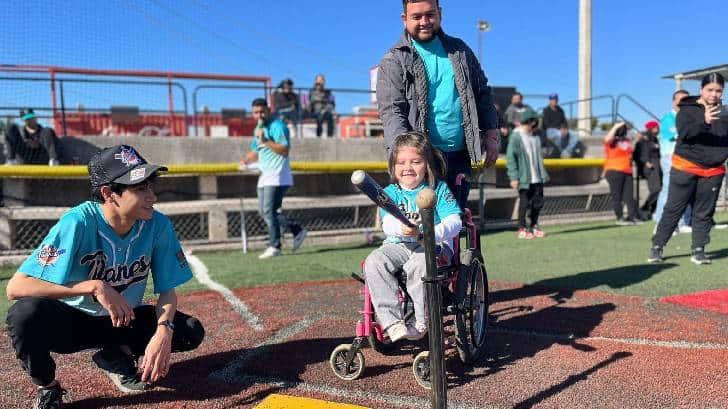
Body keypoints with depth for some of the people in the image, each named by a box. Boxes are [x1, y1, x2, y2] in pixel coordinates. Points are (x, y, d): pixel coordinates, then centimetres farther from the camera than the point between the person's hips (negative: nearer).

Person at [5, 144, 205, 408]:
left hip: (125, 320, 3)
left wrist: (163, 331, -29)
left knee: (192, 332, -18)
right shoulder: (79, 222, -27)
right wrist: (95, 287, -38)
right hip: (71, 322, -3)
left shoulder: (158, 225, -17)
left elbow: (167, 290, -9)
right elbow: (15, 287, -32)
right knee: (27, 312, -35)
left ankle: (117, 356, 7)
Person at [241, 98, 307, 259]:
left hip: (277, 177, -9)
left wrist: (266, 140, -25)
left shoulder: (278, 126, -10)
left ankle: (274, 246, -5)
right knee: (264, 212, 9)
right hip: (264, 177, 9)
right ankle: (297, 230, 16)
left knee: (269, 211, -12)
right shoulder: (258, 128, 18)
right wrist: (246, 161, 7)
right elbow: (255, 152, 27)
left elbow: (285, 150, -20)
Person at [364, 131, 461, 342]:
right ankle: (392, 322, -26)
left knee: (419, 263, -36)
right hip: (398, 245, 3)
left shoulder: (439, 189, 2)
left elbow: (454, 223, -10)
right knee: (374, 262, -26)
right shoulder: (390, 192, 8)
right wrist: (401, 228, -35)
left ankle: (421, 322, -21)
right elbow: (387, 223, -9)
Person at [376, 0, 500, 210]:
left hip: (460, 155, 5)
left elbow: (482, 93, 16)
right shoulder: (394, 61, -2)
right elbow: (391, 112, -11)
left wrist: (490, 136, 7)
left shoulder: (460, 50, 13)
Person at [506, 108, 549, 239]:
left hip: (537, 178, 7)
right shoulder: (515, 137, -8)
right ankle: (522, 229, 10)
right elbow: (510, 158, -12)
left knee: (538, 202, 10)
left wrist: (543, 174, 14)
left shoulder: (536, 137, 13)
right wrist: (514, 177, -17)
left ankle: (534, 226, 25)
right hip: (524, 178, -6)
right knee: (524, 203, -1)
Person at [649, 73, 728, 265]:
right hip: (685, 168, -4)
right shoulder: (688, 109, -4)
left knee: (704, 213, 7)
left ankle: (698, 250, 14)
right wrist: (704, 122, -39)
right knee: (673, 209, -1)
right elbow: (684, 132, -22)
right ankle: (657, 247, 6)